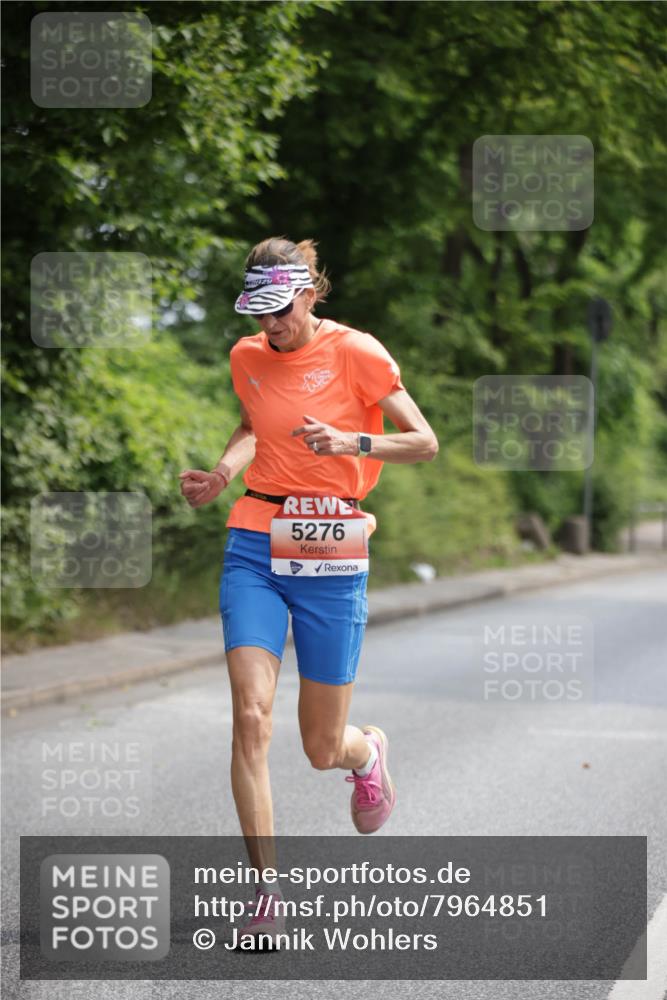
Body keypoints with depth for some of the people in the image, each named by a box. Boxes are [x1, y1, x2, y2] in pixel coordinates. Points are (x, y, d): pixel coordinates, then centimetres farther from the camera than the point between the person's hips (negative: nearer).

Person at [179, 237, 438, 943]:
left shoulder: (355, 352, -6)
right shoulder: (247, 358, 7)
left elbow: (425, 443, -4)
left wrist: (352, 442, -21)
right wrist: (221, 475, 7)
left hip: (331, 556, -3)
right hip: (255, 546, 3)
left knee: (322, 749, 5)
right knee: (250, 715, -16)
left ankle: (368, 752, 44)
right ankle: (266, 888, -8)